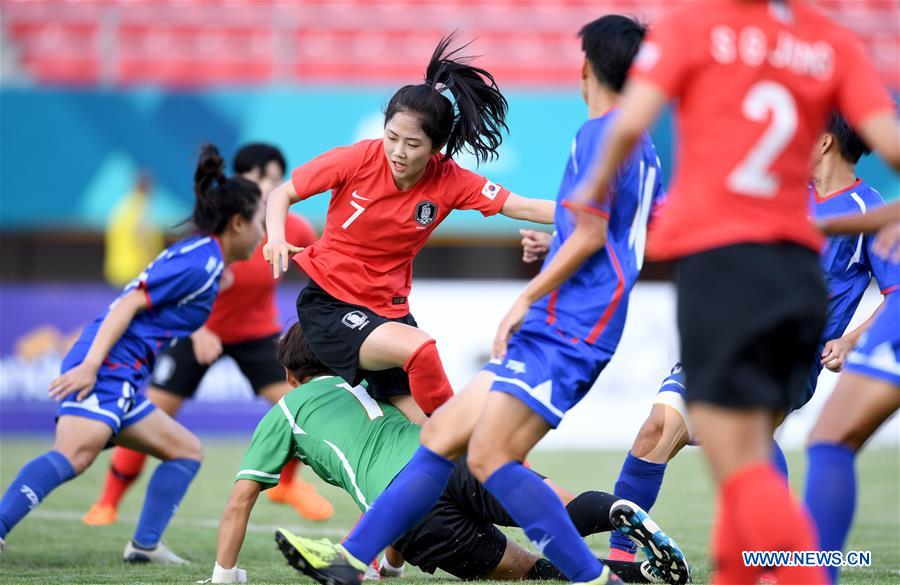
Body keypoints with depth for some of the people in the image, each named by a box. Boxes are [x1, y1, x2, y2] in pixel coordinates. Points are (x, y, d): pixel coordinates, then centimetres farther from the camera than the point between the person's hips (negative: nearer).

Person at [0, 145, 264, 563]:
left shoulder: (198, 257, 21)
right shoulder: (200, 262, -8)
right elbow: (129, 304, -15)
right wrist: (91, 364, -22)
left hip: (122, 379, 11)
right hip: (109, 366, -11)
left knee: (187, 450, 16)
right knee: (75, 454, -29)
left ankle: (145, 545, 8)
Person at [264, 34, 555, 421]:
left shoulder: (450, 181, -9)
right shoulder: (358, 160, -15)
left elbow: (522, 207, -14)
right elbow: (282, 195, -5)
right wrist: (276, 238, -24)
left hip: (388, 308, 4)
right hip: (327, 302, -4)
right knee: (420, 348, -29)